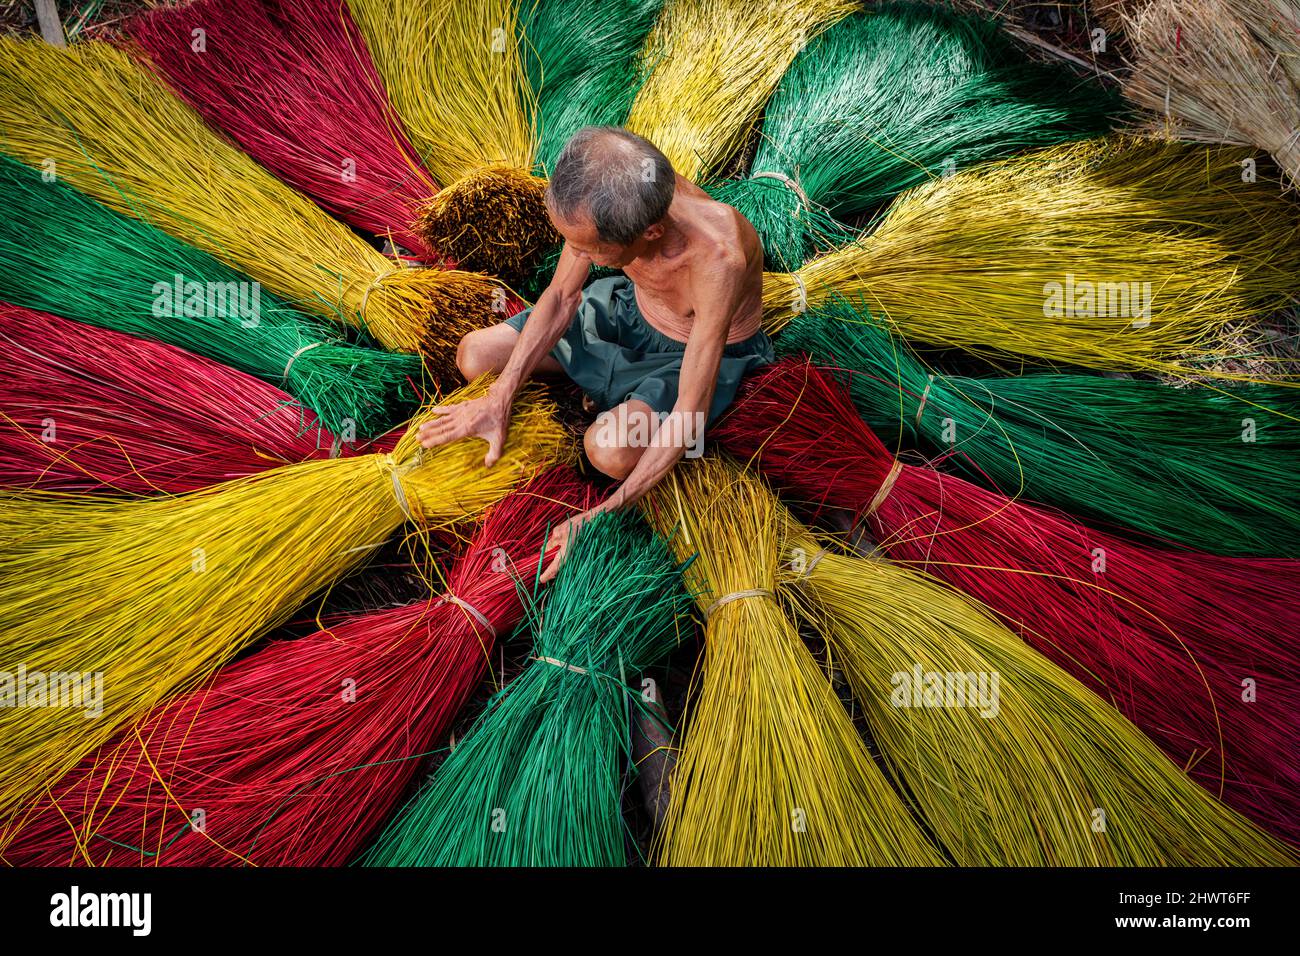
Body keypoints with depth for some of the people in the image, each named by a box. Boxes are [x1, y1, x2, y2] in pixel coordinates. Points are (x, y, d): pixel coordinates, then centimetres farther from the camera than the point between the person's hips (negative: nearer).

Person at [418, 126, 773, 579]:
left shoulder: (717, 257, -44)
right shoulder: (607, 197, -29)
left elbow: (690, 415, -37)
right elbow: (561, 296, -10)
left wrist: (606, 515, -37)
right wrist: (499, 400, -17)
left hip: (708, 350, -4)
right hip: (632, 304, 5)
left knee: (611, 450, -32)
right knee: (475, 355, -3)